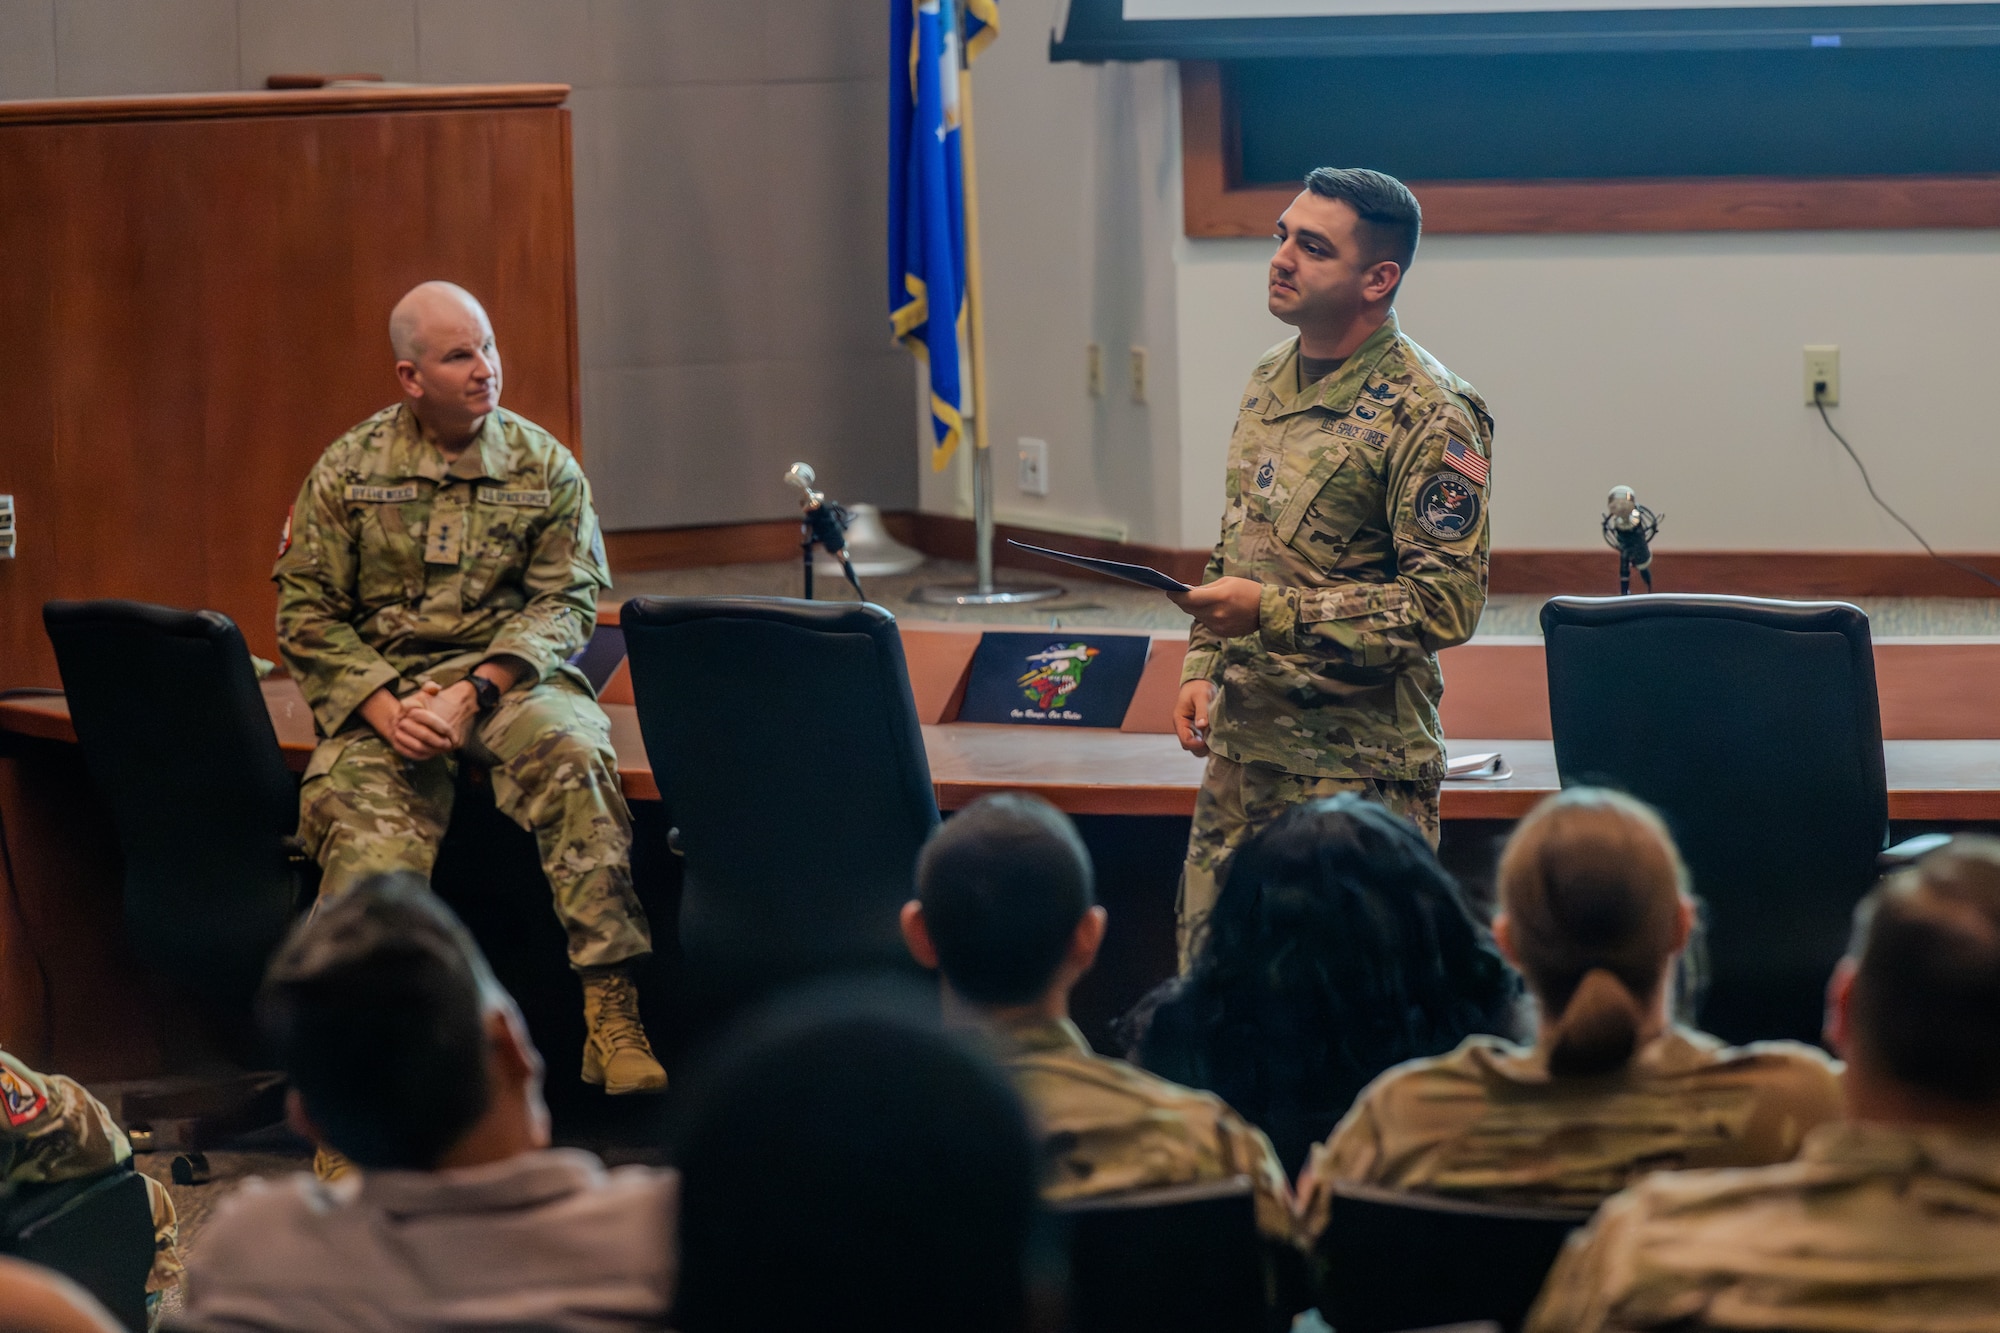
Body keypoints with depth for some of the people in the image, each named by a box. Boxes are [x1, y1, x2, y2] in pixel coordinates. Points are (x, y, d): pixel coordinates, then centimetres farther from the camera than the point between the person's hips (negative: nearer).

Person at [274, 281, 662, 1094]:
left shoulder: (544, 467, 7)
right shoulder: (348, 469, 7)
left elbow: (566, 602, 1)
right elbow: (305, 611, 5)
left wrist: (473, 692, -15)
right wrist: (386, 707, -11)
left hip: (508, 673, 0)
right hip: (382, 689, 0)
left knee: (572, 751, -33)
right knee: (370, 847, -27)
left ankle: (610, 1011, -33)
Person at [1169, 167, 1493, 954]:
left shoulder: (1429, 417, -13)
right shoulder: (1271, 379, 12)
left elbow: (1445, 605, -18)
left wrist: (1273, 614, -20)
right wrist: (1204, 667, 11)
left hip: (1355, 767, -7)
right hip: (1239, 745, 8)